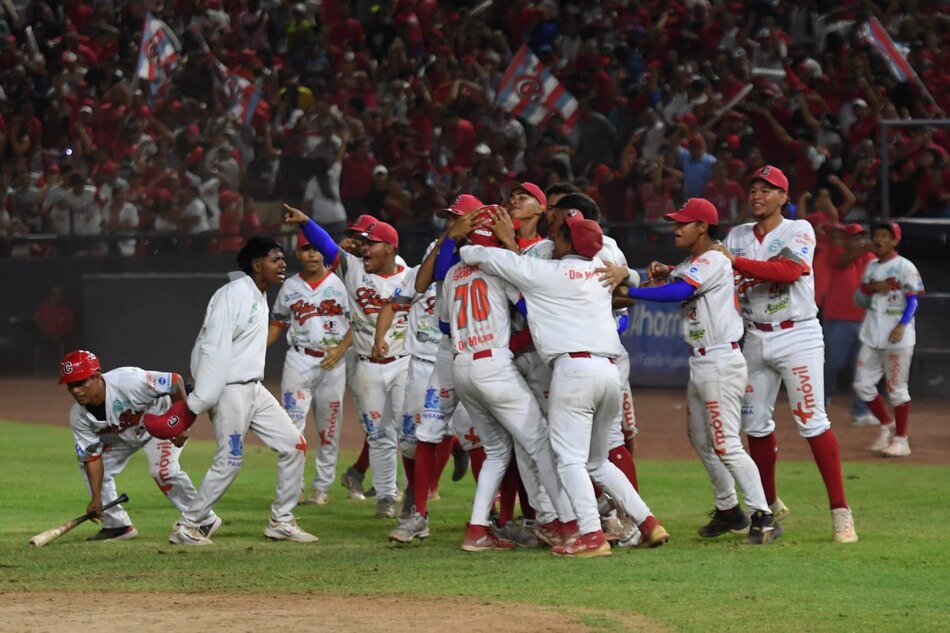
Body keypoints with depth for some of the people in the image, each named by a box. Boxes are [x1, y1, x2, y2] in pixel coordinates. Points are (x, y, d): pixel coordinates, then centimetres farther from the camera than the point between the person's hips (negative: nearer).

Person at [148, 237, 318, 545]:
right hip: (230, 390, -10)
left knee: (294, 445, 7)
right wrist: (197, 403, -26)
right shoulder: (233, 294, -16)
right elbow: (214, 349, -22)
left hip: (254, 389, 10)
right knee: (230, 460, -8)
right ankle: (186, 527, 3)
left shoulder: (259, 297, 15)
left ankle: (281, 521, 16)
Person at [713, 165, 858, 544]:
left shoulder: (799, 230, -5)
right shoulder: (738, 237, 12)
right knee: (755, 424, 8)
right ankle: (769, 505, 23)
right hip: (755, 339, 6)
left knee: (812, 421, -11)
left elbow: (789, 270, -22)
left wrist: (736, 262, -28)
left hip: (797, 337, -6)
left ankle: (840, 510, -11)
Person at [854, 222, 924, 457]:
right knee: (862, 385, 5)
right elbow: (860, 300, 15)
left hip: (897, 337, -7)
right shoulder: (871, 268, 14)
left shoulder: (905, 267, -5)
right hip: (872, 336, 7)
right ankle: (887, 426, 22)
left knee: (897, 388, -4)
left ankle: (901, 439, 3)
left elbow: (913, 299, -9)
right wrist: (871, 288, -6)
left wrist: (902, 325, -21)